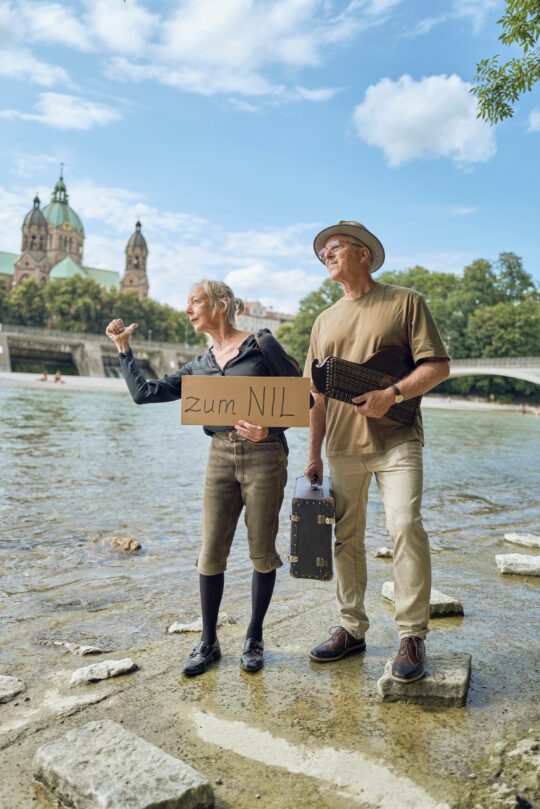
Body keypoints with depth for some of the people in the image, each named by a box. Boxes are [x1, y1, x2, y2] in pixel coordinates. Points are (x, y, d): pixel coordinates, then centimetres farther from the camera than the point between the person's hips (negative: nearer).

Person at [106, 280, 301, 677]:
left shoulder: (262, 344, -2)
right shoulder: (199, 366, 12)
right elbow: (144, 392, 10)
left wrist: (269, 429, -15)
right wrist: (123, 348, 10)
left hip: (264, 455, -4)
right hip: (221, 455, 4)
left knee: (262, 551, 5)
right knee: (212, 552, 5)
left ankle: (254, 639, 24)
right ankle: (209, 642, 21)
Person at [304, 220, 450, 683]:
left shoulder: (406, 302, 3)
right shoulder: (325, 321, 17)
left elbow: (438, 366, -4)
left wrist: (392, 394, -20)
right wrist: (314, 454, 11)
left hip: (395, 439, -5)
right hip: (342, 445, 5)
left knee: (405, 525, -16)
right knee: (347, 538, 9)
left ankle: (413, 635, -1)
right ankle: (352, 628, 22)